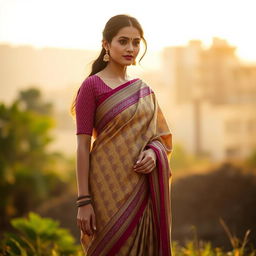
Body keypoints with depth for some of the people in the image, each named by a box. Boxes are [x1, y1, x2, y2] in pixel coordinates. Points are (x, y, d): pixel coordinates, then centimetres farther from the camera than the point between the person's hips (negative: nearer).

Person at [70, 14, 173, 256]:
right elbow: (83, 146, -8)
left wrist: (153, 152, -9)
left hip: (144, 189, 6)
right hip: (110, 187, -5)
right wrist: (83, 202, -13)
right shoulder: (91, 86, -5)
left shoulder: (143, 89, 12)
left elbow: (160, 137, 15)